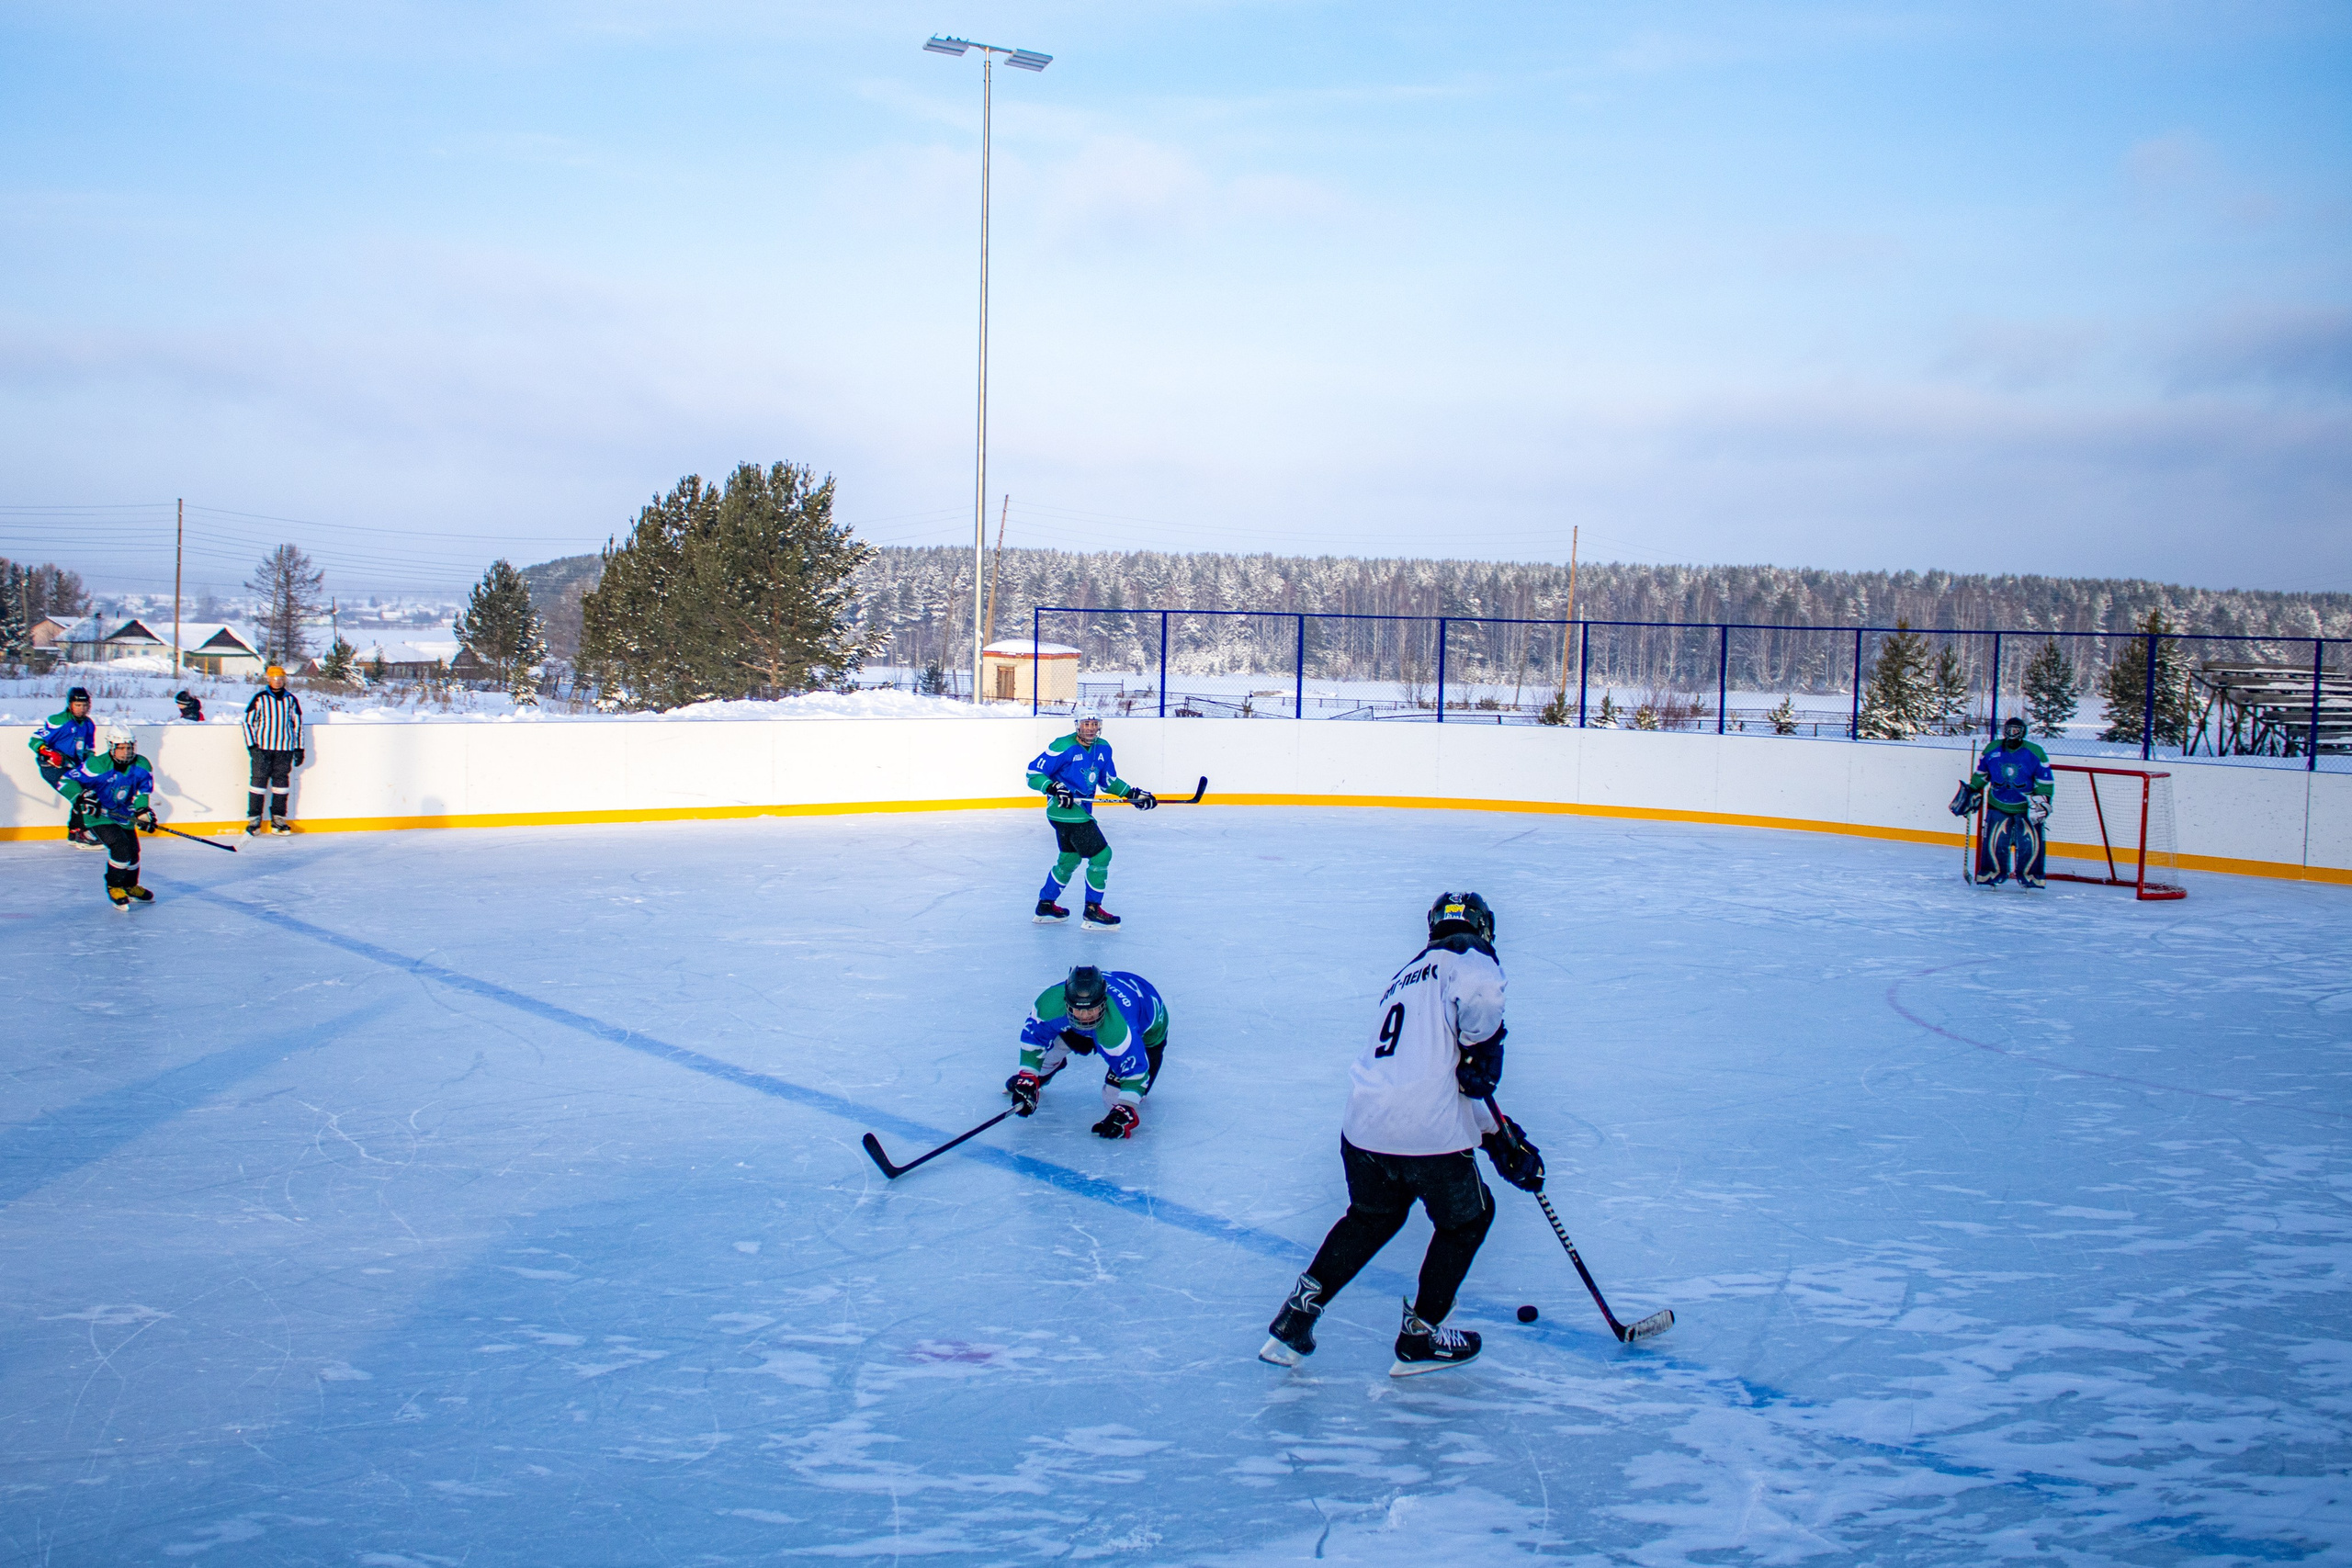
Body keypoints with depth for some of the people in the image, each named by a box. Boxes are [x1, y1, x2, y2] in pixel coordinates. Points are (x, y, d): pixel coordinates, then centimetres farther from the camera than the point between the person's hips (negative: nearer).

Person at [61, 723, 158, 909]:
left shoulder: (141, 766, -11)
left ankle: (130, 887, 37)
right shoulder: (97, 764, -26)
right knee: (121, 846, -22)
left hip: (124, 815, 6)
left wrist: (142, 810, -11)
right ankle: (114, 886, -1)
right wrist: (83, 795, -40)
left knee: (133, 850, 12)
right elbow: (67, 781, -23)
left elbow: (143, 788, 3)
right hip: (99, 816, -6)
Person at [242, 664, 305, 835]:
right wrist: (252, 746, -6)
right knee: (258, 780, -4)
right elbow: (248, 722, 2)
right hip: (262, 748, -2)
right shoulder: (260, 698, 0)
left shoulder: (291, 700, 8)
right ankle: (254, 821, 2)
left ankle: (278, 820, 12)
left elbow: (297, 724, 15)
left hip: (284, 749, 2)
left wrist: (299, 749, 11)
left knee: (281, 781, 4)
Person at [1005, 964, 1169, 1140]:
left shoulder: (1118, 1026, -49)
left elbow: (1134, 1070, -39)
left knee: (1115, 1098, -12)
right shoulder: (1051, 1002, -35)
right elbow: (1032, 1035, -18)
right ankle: (1038, 1077, 27)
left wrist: (1125, 1111, -44)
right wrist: (1027, 1080, -22)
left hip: (1145, 1032, -5)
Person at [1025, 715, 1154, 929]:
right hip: (1065, 809, -9)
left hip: (1082, 811, 9)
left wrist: (1133, 794, 11)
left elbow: (1108, 780, 21)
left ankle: (1046, 906, 36)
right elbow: (1034, 773, -14)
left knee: (1070, 859, 22)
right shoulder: (1063, 747, -15)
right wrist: (1054, 788, -29)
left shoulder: (1103, 748, 8)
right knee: (1101, 854, -11)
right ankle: (1092, 912, -3)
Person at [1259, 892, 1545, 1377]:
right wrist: (1483, 1047, -8)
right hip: (1429, 1133, -7)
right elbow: (1479, 992, -25)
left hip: (1363, 1128, 7)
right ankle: (1420, 1338, 25)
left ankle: (1296, 1318, 25)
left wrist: (1501, 1139, 28)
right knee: (1468, 1217, 19)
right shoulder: (1468, 954, 3)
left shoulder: (1405, 978, 28)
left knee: (1373, 1215, 30)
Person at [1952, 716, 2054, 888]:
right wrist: (1972, 792, 15)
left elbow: (2046, 781, -2)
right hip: (1999, 806, 1)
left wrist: (2041, 802, -10)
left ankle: (2030, 875, 10)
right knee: (1994, 840, -7)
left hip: (2026, 807, -1)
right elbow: (1981, 774, 16)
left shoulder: (2035, 753, -7)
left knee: (2031, 842, -5)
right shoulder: (1991, 750, 0)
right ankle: (1990, 873, 9)